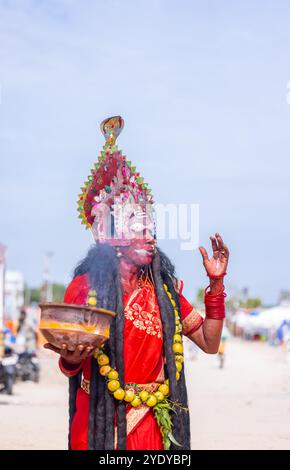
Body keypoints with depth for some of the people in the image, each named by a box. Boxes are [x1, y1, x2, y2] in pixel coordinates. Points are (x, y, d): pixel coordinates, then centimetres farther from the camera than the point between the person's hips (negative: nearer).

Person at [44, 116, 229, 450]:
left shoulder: (164, 290, 6)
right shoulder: (84, 287, -6)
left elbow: (210, 343, 5)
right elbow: (70, 367, -2)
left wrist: (216, 283, -1)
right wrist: (71, 359, -26)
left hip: (151, 424, 3)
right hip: (98, 423, -3)